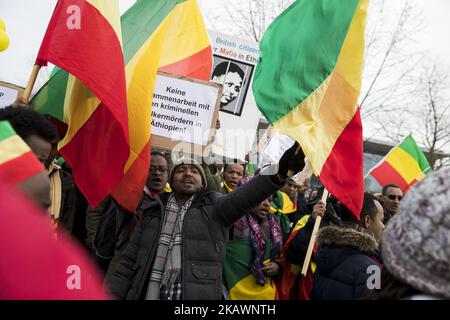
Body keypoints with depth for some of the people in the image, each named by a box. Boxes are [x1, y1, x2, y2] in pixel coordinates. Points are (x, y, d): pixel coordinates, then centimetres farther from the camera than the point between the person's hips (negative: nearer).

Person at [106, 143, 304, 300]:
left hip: (196, 294, -2)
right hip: (147, 293, 3)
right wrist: (114, 294, 4)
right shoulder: (153, 211, 12)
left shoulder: (214, 206, 2)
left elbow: (243, 197, -18)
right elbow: (130, 260, 13)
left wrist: (279, 174, -36)